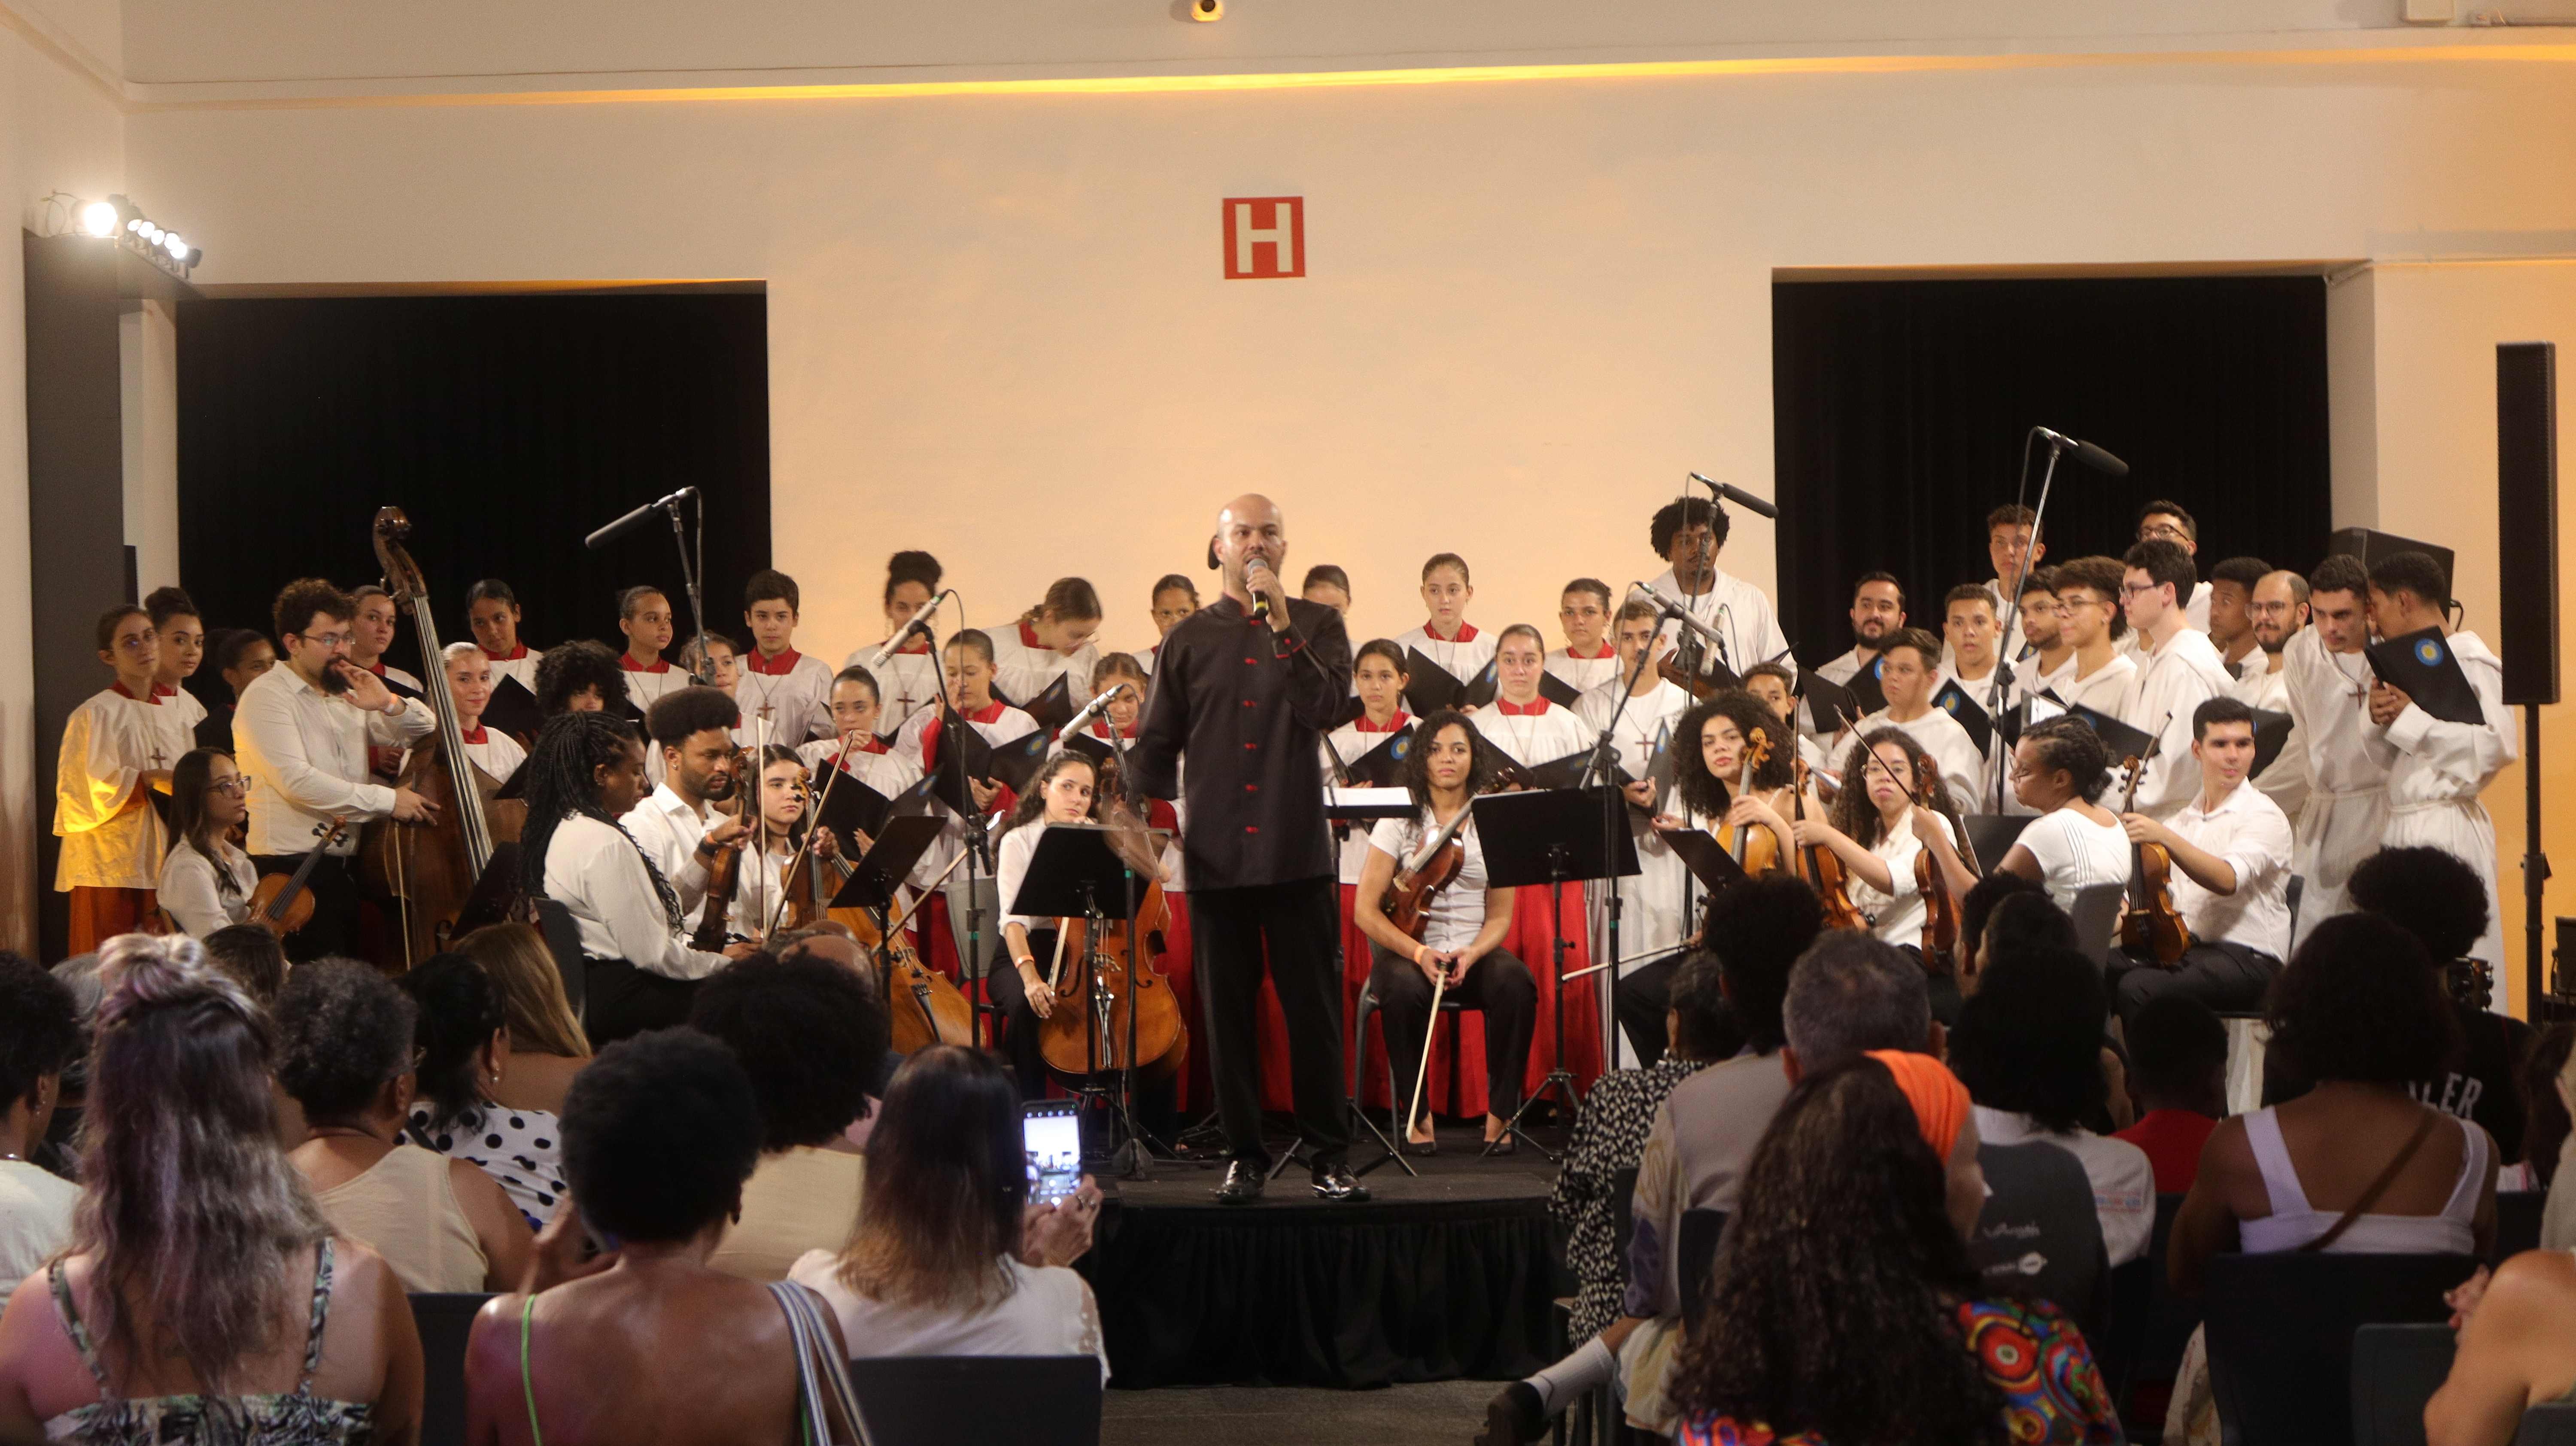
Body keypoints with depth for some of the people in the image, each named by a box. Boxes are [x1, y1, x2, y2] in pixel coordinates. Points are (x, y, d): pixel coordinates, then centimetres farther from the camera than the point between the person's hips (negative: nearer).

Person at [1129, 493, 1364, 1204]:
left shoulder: (1317, 624, 6)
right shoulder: (1190, 639, 11)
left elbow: (1326, 707, -11)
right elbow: (1156, 746, 12)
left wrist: (1283, 629, -17)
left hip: (1298, 851, -2)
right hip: (1216, 853, 2)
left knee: (1314, 1007, 1)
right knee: (1228, 1012, 6)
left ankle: (1330, 1156, 10)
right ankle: (1245, 1154, 16)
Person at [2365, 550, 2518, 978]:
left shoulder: (2471, 661, -8)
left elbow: (2498, 745, -21)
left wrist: (2410, 718, -16)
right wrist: (2380, 721, -2)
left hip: (2447, 828, -8)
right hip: (2401, 827, 8)